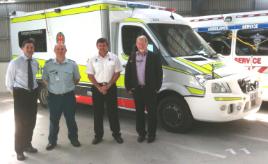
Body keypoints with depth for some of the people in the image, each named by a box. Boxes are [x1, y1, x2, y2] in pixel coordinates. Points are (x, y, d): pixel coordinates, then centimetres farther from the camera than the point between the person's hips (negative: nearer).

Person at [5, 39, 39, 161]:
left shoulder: (35, 63, 4)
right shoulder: (15, 63, -10)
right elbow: (9, 82, -2)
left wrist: (34, 91, 10)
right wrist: (17, 93, 4)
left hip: (33, 93, 5)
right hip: (21, 94, -5)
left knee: (31, 121, 13)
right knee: (20, 122, 2)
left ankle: (27, 145, 32)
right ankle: (19, 150, 17)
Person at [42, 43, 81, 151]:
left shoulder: (72, 64, -2)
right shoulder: (48, 64, -2)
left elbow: (77, 79, 10)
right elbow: (45, 79, 10)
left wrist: (70, 86, 5)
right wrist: (52, 87, 3)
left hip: (68, 96, 0)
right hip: (54, 96, 0)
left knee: (71, 119, 12)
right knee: (54, 120, 10)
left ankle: (73, 138, 30)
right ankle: (52, 141, 26)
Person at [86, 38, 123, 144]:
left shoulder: (114, 58, -1)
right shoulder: (93, 59, 1)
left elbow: (117, 73, -2)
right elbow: (90, 75, 1)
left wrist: (108, 86, -11)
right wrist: (99, 87, -9)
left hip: (111, 87, -1)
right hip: (97, 88, 1)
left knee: (113, 111, 6)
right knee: (97, 112, 7)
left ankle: (116, 133, 20)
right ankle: (98, 135, 19)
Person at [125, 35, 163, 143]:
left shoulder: (154, 57, -1)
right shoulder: (132, 57, 8)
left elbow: (159, 73, -2)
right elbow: (127, 73, 10)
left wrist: (157, 87, -7)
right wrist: (128, 88, 4)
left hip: (150, 89, -3)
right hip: (137, 89, 3)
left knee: (151, 112, 5)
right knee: (139, 112, 10)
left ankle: (151, 134, 18)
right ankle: (141, 133, 23)